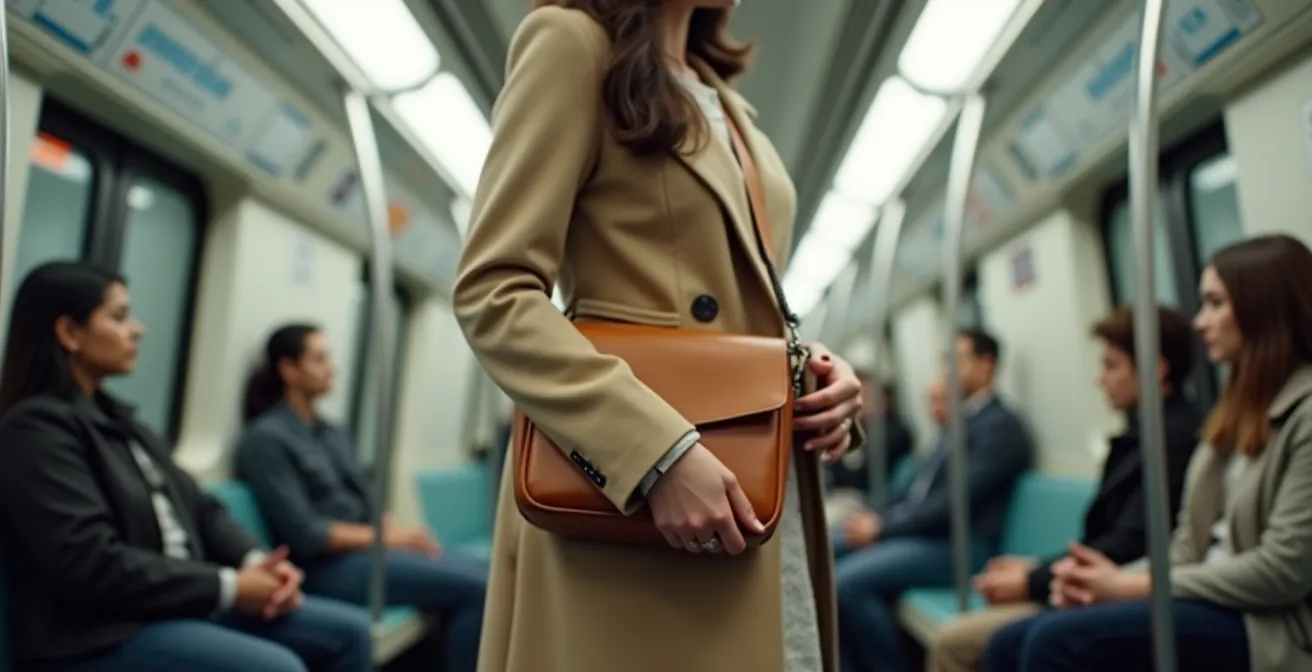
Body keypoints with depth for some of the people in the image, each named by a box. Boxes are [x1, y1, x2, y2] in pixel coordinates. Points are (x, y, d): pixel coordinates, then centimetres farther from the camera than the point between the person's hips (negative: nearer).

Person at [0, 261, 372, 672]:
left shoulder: (114, 417, 16)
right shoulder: (35, 426, -11)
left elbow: (197, 507, 12)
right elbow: (92, 567, -21)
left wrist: (255, 561, -7)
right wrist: (228, 585, -17)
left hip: (179, 600, 9)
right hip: (94, 636, -8)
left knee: (347, 631, -3)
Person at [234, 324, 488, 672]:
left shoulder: (333, 433, 17)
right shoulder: (266, 438, -7)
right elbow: (304, 534, -14)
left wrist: (398, 532, -6)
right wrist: (387, 538, -15)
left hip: (369, 547, 8)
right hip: (330, 564, -8)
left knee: (481, 573, -12)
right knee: (473, 585, -21)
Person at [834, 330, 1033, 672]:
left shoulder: (1002, 425, -9)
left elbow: (957, 501, -19)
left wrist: (883, 526, -18)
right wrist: (877, 517, 0)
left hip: (957, 544, -9)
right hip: (916, 531, 9)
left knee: (849, 580, -26)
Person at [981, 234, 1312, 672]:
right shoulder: (1241, 407, 16)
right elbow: (1191, 544, 12)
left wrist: (1134, 586, -13)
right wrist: (1116, 577, -6)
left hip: (1264, 624, -7)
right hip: (1208, 601, 7)